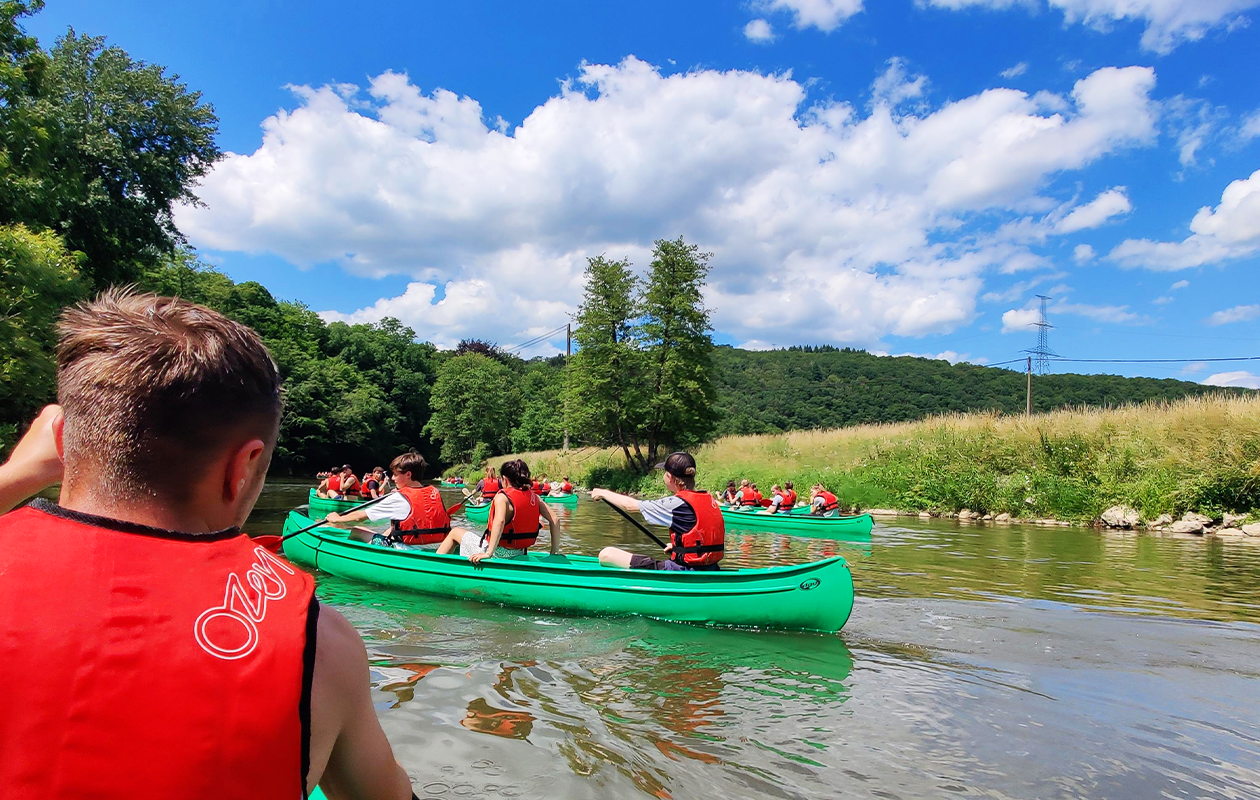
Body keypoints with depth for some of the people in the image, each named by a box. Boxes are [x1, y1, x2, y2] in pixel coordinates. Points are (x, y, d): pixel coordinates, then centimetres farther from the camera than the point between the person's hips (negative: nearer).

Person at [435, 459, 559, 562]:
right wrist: (554, 552, 5)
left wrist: (489, 553, -32)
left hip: (498, 553, -6)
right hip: (519, 555, 6)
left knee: (455, 533, 17)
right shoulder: (533, 496, 1)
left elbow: (500, 521, -34)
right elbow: (553, 519, -2)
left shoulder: (502, 497, -15)